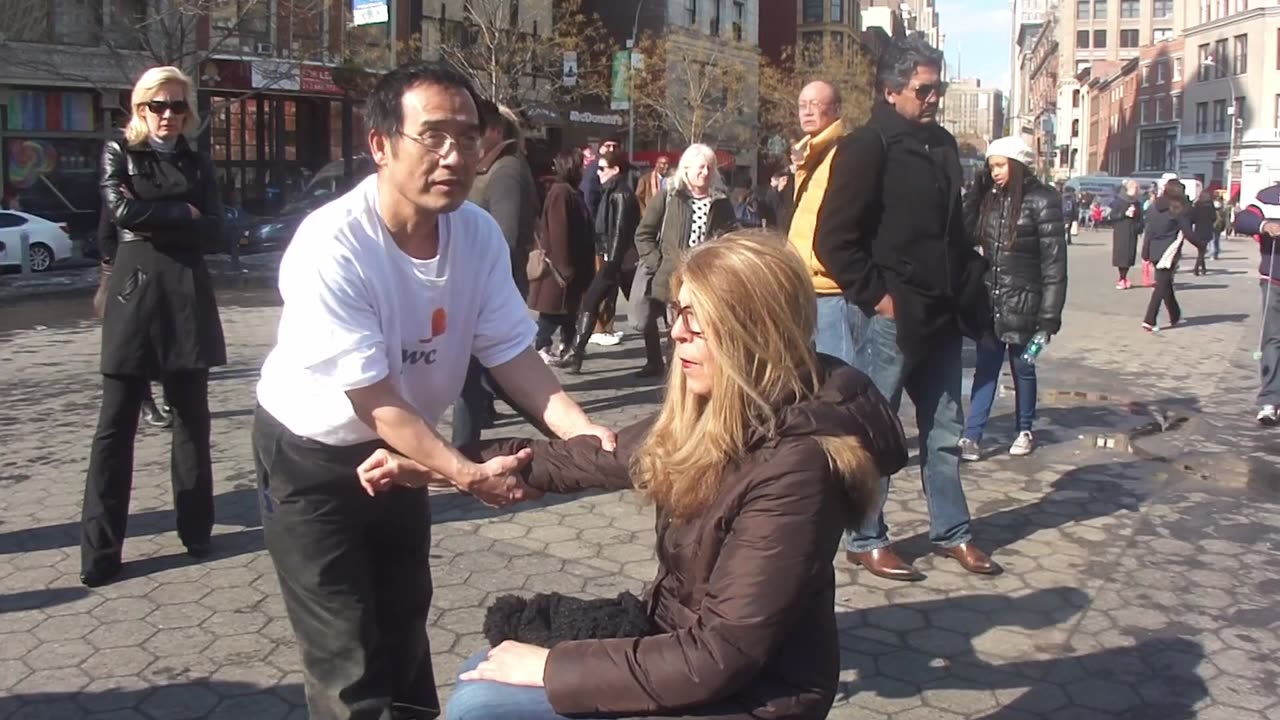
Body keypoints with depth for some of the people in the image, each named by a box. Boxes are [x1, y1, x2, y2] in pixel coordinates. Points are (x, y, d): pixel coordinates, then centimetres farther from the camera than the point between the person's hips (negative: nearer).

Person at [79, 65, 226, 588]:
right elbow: (122, 211, -11)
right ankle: (100, 550, 0)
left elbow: (213, 230, 0)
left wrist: (152, 220, -9)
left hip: (187, 297, 3)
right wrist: (182, 214, -5)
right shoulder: (118, 153, 7)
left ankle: (196, 528, 18)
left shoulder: (196, 163, 14)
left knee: (191, 417, 7)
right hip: (133, 295, -3)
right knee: (115, 424, -4)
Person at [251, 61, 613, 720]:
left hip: (400, 448, 6)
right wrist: (465, 475, -33)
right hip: (311, 454, -5)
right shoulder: (331, 247, -32)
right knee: (348, 665, 0)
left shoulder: (479, 233, -14)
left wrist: (580, 431, -25)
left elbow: (511, 352, -10)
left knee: (405, 626, 22)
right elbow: (373, 400, -29)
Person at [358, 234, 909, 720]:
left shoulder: (791, 469, -28)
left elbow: (718, 657, -27)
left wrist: (553, 666, -19)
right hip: (683, 649, 8)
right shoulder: (705, 419, -3)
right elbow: (595, 459, 10)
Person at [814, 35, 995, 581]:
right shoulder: (866, 148, -10)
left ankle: (952, 532, 27)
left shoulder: (942, 145, 13)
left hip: (941, 315, 8)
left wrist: (969, 282, 10)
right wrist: (876, 296, -16)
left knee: (944, 431, 15)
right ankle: (865, 540, 15)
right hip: (889, 317, -8)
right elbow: (834, 239, -15)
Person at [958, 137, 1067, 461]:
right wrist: (977, 192, -1)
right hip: (989, 300, 4)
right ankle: (971, 436, 3)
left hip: (1023, 302, -4)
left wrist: (1050, 313, -16)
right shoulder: (990, 198, 6)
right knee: (985, 368, 3)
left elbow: (1054, 261, -13)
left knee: (1022, 367, 10)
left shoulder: (1042, 201, -11)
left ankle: (1025, 431, 27)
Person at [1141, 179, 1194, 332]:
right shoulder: (1178, 209, -10)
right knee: (1162, 286, -4)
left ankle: (1175, 316, 32)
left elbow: (1148, 230, 7)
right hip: (1169, 251, -6)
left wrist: (1145, 251, 11)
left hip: (1155, 250, 6)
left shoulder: (1154, 206, 6)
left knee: (1165, 283, 18)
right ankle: (1149, 321, -11)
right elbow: (1187, 232, -9)